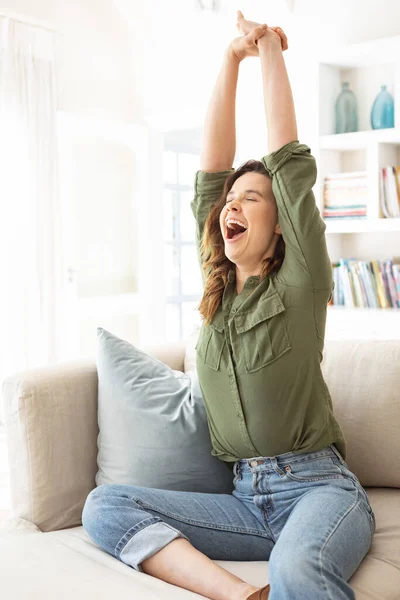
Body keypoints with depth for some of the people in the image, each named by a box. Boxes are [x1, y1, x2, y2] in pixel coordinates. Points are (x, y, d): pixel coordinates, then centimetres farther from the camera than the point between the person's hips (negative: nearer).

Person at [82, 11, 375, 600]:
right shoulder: (218, 288, 12)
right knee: (104, 504, -17)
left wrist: (270, 50, 3)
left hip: (319, 486, -6)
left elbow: (289, 159, -6)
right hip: (247, 498, 6)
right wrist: (233, 58, 6)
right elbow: (211, 170, 7)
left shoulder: (299, 282, -1)